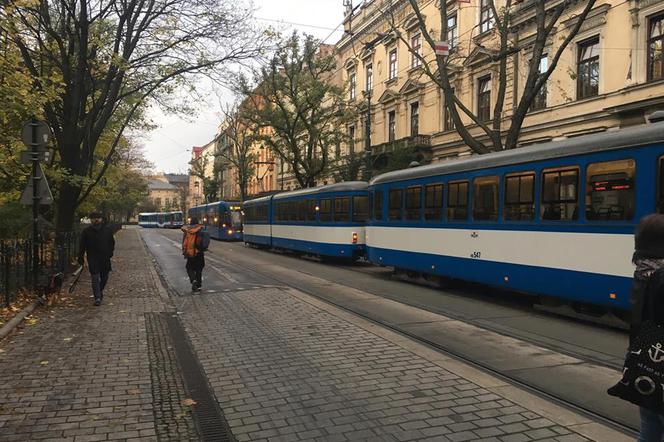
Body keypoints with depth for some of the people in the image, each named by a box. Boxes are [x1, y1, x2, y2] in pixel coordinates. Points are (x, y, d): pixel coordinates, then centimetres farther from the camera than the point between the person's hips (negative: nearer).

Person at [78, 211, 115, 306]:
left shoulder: (107, 231, 8)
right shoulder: (86, 232, 2)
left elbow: (112, 243, 16)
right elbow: (82, 246, 3)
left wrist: (110, 253, 5)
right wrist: (80, 258, -1)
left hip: (105, 258, 3)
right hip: (92, 259, -3)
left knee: (104, 277, 11)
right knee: (95, 278, -7)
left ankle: (100, 290, 37)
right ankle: (97, 298, -4)